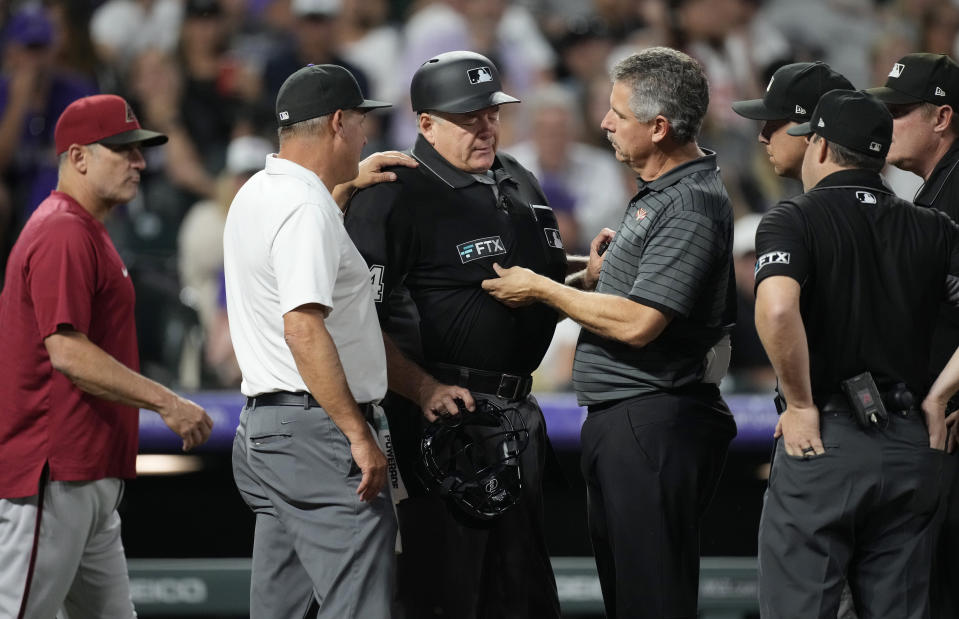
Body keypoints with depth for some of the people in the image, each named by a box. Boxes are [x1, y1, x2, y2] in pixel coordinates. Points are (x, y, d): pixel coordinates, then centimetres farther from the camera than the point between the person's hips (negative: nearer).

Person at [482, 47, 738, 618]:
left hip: (654, 421, -11)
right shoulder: (659, 193, 17)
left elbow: (638, 324, -22)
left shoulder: (691, 206, -17)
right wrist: (597, 279, 5)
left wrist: (540, 289, -11)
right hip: (619, 421, 11)